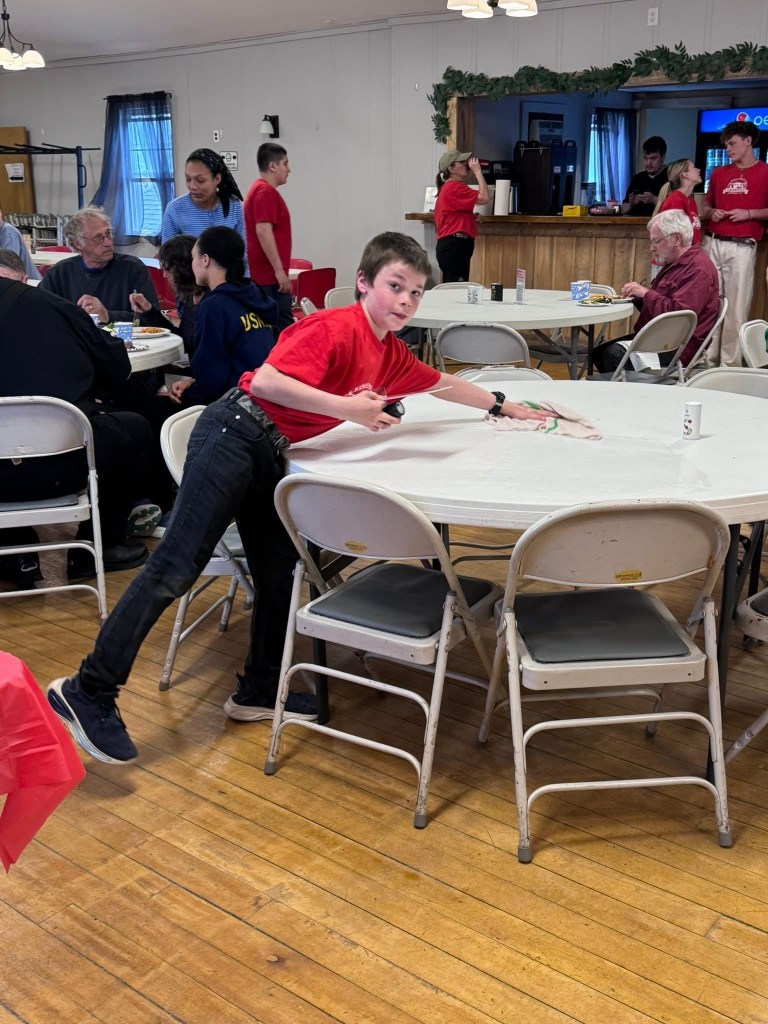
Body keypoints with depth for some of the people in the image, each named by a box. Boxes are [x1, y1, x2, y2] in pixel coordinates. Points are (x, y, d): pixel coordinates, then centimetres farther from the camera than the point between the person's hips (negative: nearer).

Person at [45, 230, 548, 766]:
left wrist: (506, 406, 35)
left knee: (279, 571, 10)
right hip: (234, 433, -9)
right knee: (178, 565, -11)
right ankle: (88, 692, -6)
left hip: (269, 454, 9)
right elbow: (266, 381, -26)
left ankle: (260, 691, 25)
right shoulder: (334, 328, -15)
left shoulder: (392, 354, 12)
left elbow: (443, 383, 30)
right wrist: (347, 407, -28)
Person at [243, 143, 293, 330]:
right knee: (284, 328, -10)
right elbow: (263, 231, -22)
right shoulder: (265, 191, -13)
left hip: (264, 275, 10)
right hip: (270, 276, -10)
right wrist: (279, 270, -22)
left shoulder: (260, 189, 19)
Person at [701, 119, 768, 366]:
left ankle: (730, 363, 1)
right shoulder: (718, 173, 14)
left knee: (736, 307, -4)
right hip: (712, 244, 4)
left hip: (741, 247, -4)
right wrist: (711, 213, 2)